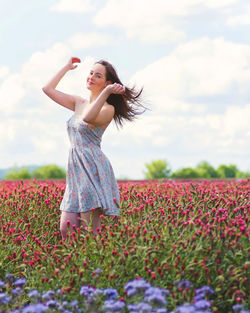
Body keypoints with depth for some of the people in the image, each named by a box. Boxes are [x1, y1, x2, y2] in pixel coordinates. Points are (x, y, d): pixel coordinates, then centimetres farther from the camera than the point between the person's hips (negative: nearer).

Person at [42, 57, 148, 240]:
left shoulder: (107, 109, -5)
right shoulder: (79, 103, 17)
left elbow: (88, 118, -27)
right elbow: (48, 89, 20)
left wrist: (106, 92, -29)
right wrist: (67, 68, 21)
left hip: (94, 170, -8)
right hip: (76, 172, 8)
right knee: (65, 230, 3)